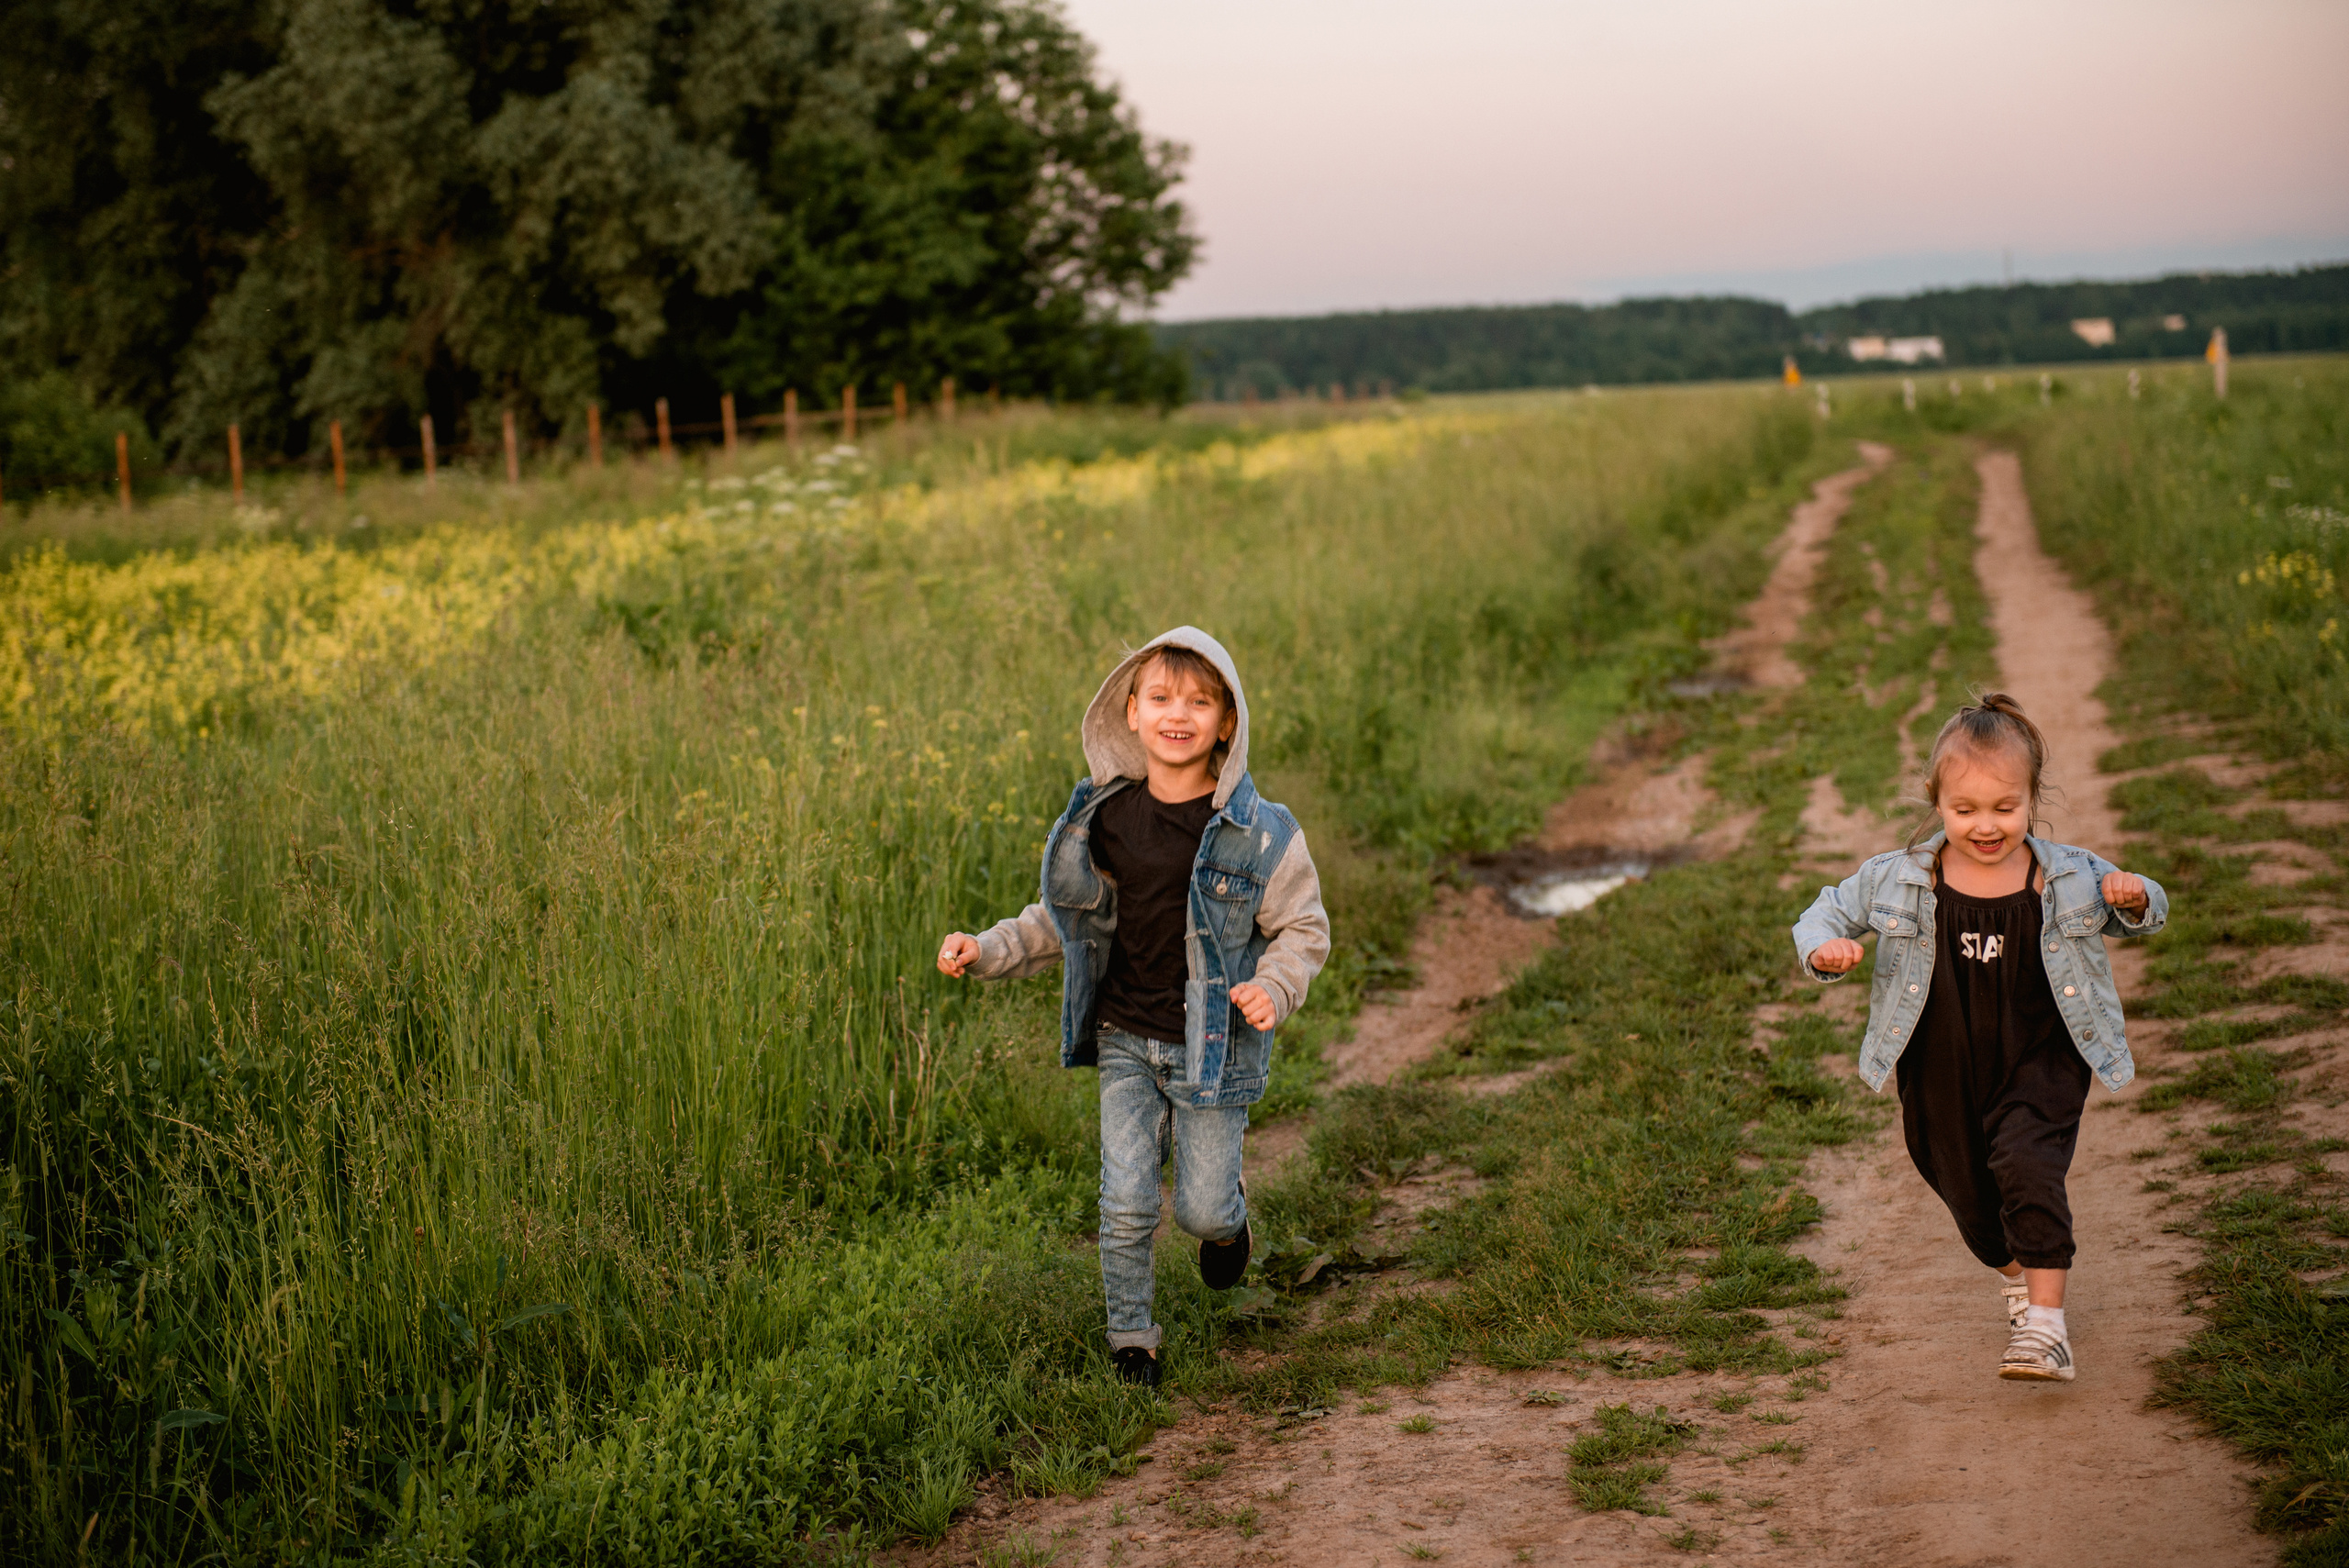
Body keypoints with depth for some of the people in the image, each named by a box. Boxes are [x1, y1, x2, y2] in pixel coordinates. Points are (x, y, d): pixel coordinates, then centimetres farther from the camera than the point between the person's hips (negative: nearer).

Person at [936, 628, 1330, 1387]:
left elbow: (1303, 927, -2)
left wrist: (1275, 986, -21)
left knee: (1199, 1209, 6)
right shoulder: (1104, 818, -2)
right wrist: (987, 949, 0)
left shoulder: (1258, 833, -12)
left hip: (1214, 1048, -2)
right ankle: (1131, 1340, 20)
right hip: (1127, 1043, 2)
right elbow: (1063, 922, 11)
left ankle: (1228, 1214, 43)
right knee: (1126, 1205, 0)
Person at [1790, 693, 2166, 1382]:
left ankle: (2045, 1326, -19)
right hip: (1943, 1072, 2)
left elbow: (2140, 915, 9)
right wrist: (1825, 949, -21)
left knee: (2027, 1169, -24)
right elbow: (1832, 909, 3)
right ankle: (2017, 1273, 49)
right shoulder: (1898, 880, -9)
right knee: (1966, 1190, 15)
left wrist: (2136, 899, -16)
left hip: (2039, 1065, -2)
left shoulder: (2070, 878, -7)